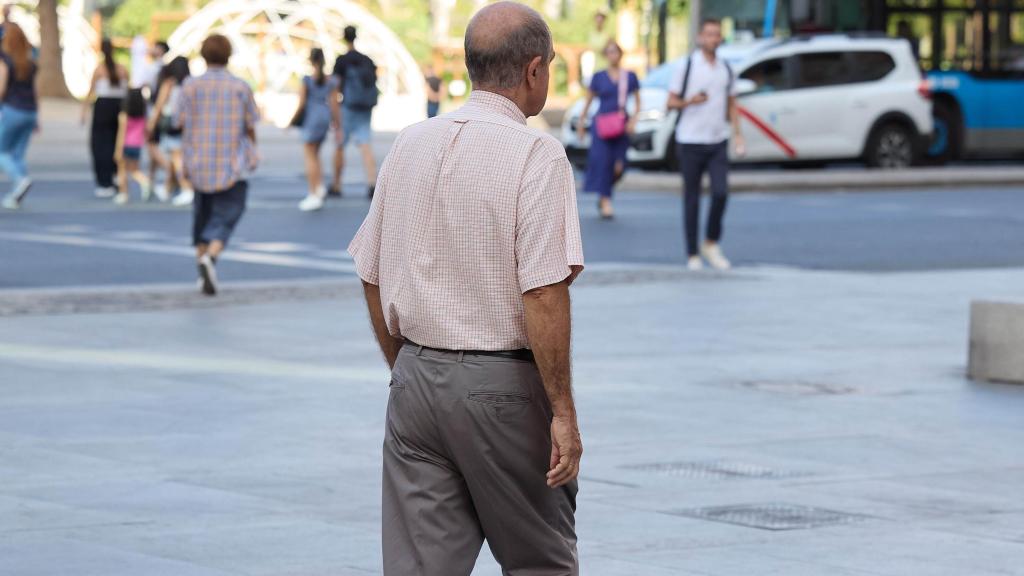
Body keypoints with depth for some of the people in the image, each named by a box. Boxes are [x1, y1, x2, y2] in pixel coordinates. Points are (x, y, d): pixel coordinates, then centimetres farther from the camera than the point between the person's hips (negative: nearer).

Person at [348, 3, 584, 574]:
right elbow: (543, 293, -19)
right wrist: (564, 412, -14)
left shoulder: (410, 145, 7)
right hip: (503, 385, -5)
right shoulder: (537, 155, -12)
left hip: (416, 378, 5)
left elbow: (374, 281, 12)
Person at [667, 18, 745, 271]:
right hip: (691, 142, -3)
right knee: (692, 199, 2)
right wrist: (690, 101, -21)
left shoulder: (726, 69, 10)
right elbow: (671, 102, -1)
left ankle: (711, 245, 7)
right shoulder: (686, 67, -2)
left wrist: (738, 134, 7)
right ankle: (692, 254, 9)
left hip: (718, 142, 3)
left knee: (721, 193, -11)